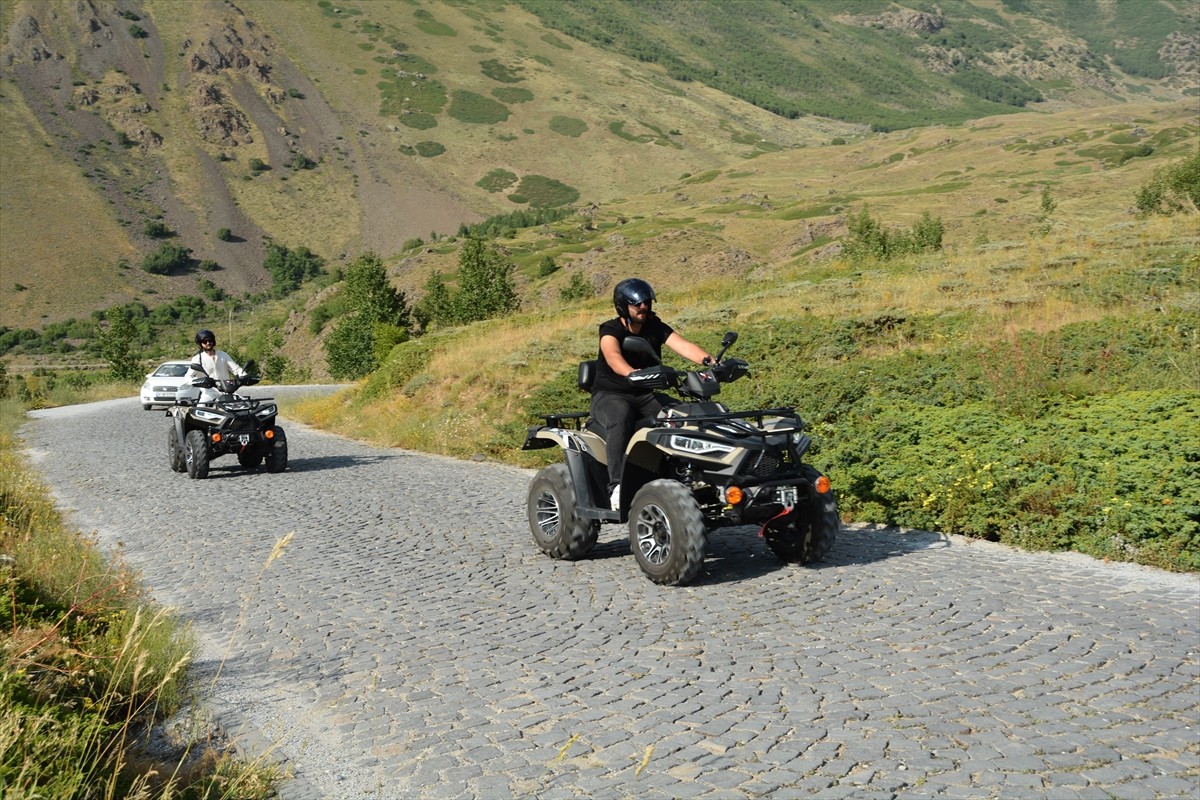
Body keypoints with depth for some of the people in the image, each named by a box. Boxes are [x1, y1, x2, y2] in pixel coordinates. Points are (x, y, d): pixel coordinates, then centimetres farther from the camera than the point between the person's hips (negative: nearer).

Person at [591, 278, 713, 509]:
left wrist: (710, 361, -34)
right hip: (609, 395, -5)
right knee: (621, 419, -39)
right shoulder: (611, 331, -9)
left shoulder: (656, 327, 4)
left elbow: (683, 345, -14)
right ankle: (616, 486, -41)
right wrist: (634, 374, -54)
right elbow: (613, 358, -32)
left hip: (645, 395, 5)